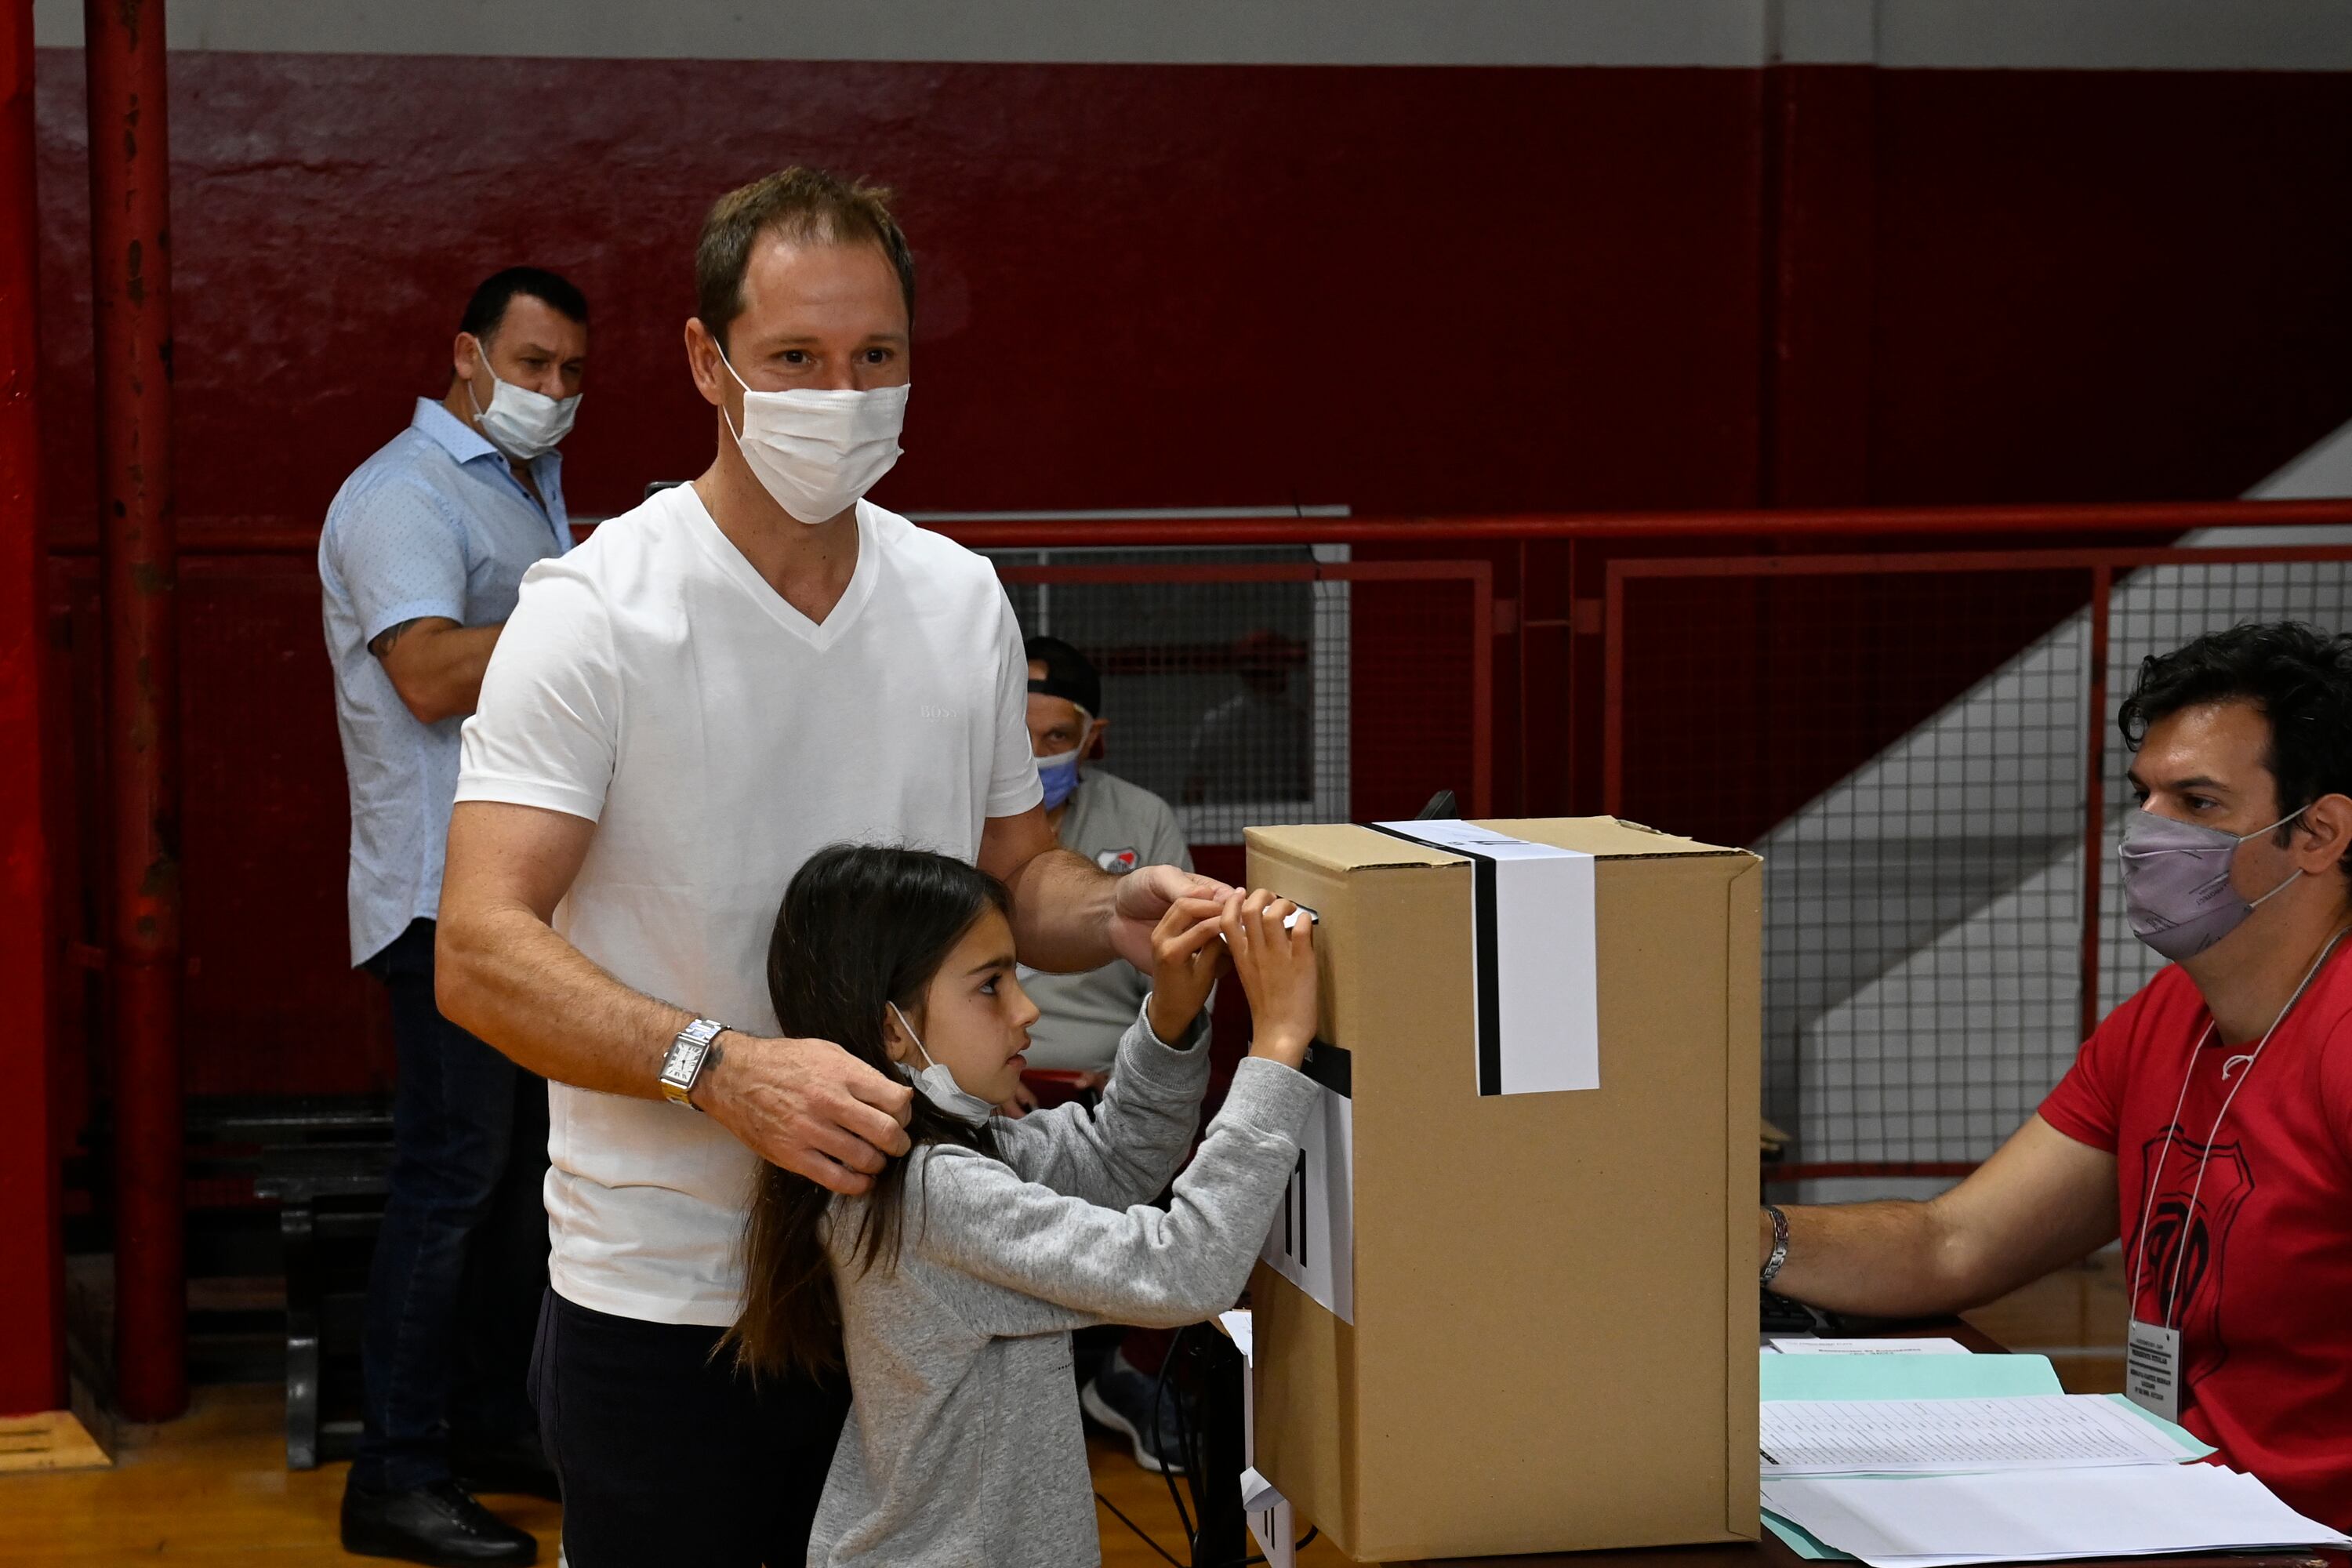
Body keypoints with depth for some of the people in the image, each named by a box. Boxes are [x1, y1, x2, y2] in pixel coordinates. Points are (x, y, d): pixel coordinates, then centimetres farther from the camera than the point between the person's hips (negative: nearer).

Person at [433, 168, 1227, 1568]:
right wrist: (724, 1070, -34)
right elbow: (482, 956, -20)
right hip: (664, 1294, -5)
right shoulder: (597, 613, -12)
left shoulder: (962, 599, 5)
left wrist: (1114, 914, -6)